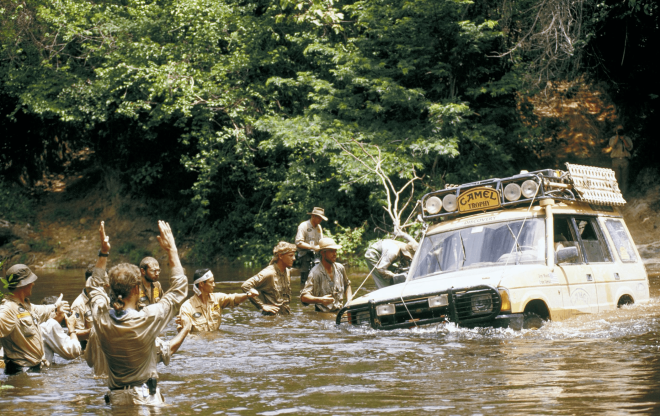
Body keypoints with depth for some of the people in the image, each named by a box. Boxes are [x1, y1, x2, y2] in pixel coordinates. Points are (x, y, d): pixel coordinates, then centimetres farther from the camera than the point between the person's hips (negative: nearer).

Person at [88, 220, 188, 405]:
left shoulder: (101, 319, -4)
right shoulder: (147, 319, -17)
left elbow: (95, 287, 20)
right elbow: (179, 289, -3)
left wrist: (103, 253, 21)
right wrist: (171, 250, 3)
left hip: (116, 399, 5)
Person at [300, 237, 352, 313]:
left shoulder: (340, 268, 8)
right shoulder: (316, 273, -12)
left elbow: (347, 285, 29)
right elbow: (303, 297, -18)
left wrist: (349, 301, 12)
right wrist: (320, 300, -35)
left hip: (339, 312, 6)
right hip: (323, 315, -6)